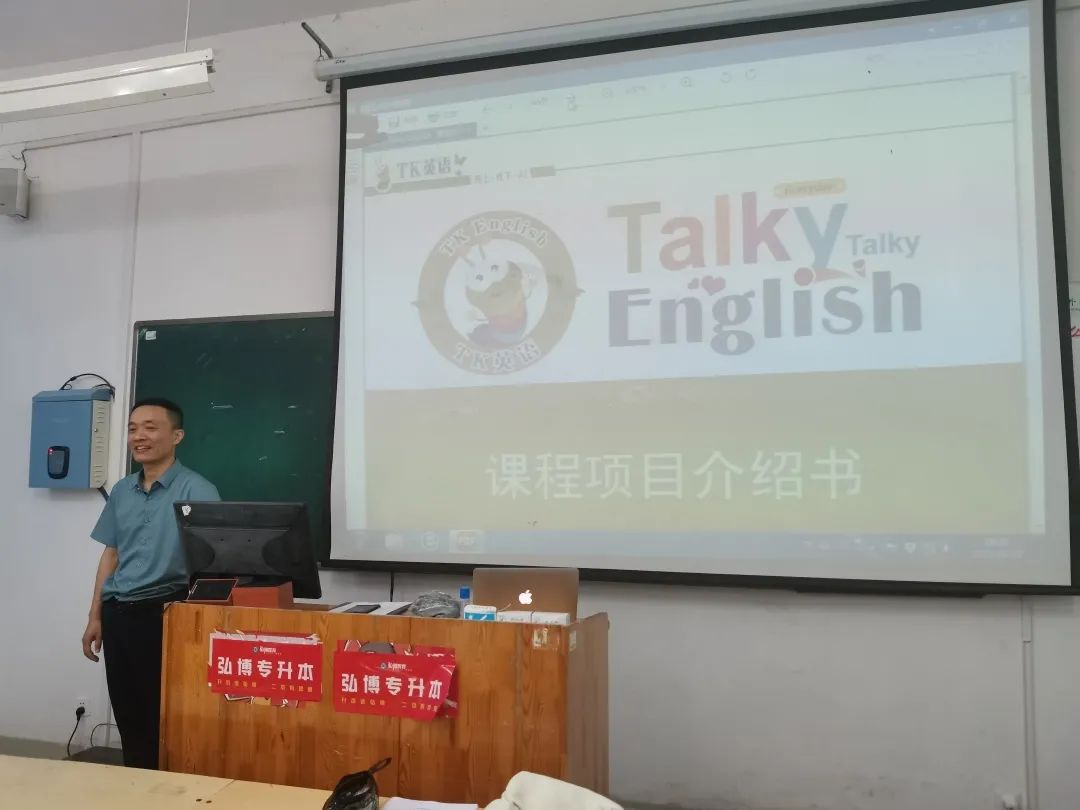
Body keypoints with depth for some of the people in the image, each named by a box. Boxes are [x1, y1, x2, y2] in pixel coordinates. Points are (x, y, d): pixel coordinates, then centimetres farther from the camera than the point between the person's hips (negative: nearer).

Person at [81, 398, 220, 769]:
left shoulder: (195, 490, -10)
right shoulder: (121, 491, 11)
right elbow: (111, 554, 17)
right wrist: (96, 617, 15)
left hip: (163, 611, -6)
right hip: (118, 613, 6)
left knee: (161, 716, 2)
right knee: (126, 713, 14)